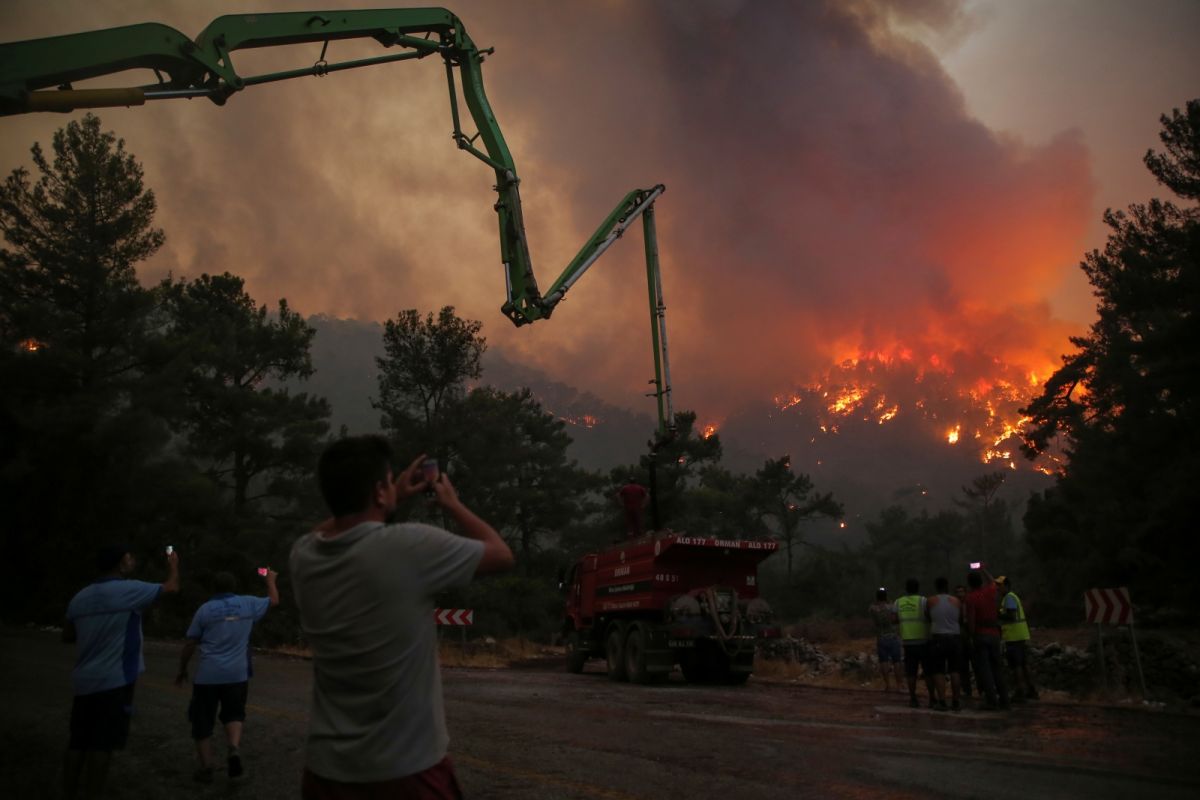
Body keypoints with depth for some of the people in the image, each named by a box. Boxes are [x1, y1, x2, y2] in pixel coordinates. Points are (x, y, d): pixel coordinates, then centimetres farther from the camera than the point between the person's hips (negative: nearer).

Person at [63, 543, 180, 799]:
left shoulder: (80, 597, 9)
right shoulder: (129, 590, -11)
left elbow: (67, 636, 19)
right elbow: (171, 587, 1)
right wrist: (173, 564, 19)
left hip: (84, 681, 7)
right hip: (114, 681, -7)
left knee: (78, 742, 11)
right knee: (102, 745, -3)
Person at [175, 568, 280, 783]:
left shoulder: (205, 609, 0)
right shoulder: (248, 603, 2)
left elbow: (190, 645, 4)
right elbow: (274, 600, 21)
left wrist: (182, 670, 17)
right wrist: (270, 579, 37)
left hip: (207, 675, -1)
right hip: (237, 674, 1)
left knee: (202, 721, 12)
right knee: (234, 714, 17)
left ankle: (206, 768, 14)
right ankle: (234, 749, -10)